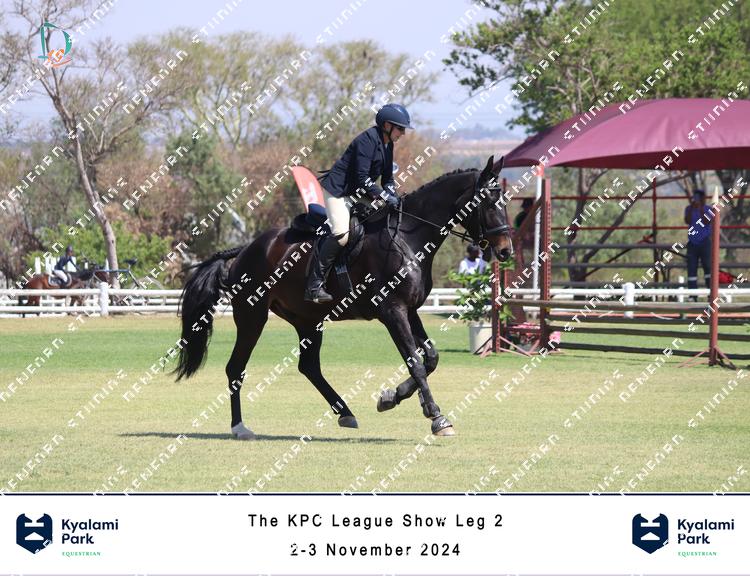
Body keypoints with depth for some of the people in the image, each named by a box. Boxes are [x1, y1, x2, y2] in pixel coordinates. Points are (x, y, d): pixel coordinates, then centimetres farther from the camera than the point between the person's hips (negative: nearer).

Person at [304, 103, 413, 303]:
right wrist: (384, 196, -28)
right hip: (338, 190, -10)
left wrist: (391, 195, -5)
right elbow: (362, 178, -25)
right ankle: (314, 285, -24)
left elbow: (387, 178, 15)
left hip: (358, 194, 10)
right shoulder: (368, 140, -19)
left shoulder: (387, 145, 10)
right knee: (342, 233, -26)